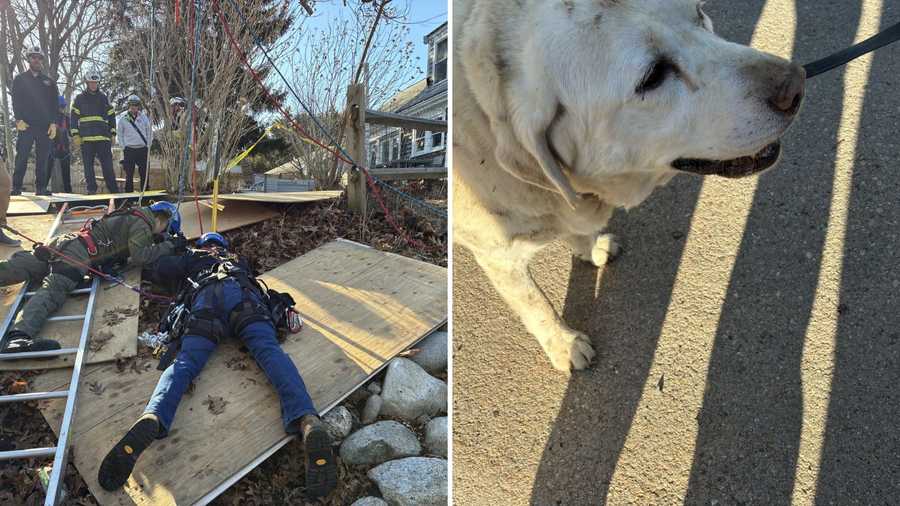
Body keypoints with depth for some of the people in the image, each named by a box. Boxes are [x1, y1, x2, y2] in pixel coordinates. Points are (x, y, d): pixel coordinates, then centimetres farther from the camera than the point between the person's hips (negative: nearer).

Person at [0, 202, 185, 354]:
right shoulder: (142, 225, -2)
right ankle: (19, 337, -53)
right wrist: (169, 245, -5)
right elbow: (139, 257, -14)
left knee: (15, 268, 0)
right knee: (55, 289, -30)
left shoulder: (132, 218, 26)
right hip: (80, 252, -10)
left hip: (65, 242, 10)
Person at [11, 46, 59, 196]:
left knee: (42, 159, 2)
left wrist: (53, 123, -1)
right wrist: (19, 120, -10)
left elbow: (54, 104, 10)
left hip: (45, 126, 2)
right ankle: (16, 188, -3)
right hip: (26, 125, -2)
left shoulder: (48, 82, 15)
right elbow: (15, 101, 3)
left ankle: (41, 188, 6)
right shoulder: (20, 79, 10)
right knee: (22, 157, -5)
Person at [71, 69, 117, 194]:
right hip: (86, 138, 0)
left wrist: (113, 134, 7)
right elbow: (74, 117, 7)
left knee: (107, 165, -4)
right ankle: (91, 189, 6)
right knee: (88, 166, 1)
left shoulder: (103, 97, 13)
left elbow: (111, 116, 15)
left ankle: (114, 190, -2)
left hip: (103, 137, 0)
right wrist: (75, 135, -2)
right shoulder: (80, 98, 9)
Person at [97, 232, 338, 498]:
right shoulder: (237, 260, 45)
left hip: (204, 297, 0)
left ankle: (151, 420, -48)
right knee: (270, 350, -23)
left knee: (185, 362, -15)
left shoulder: (189, 259, 41)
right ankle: (307, 420, -50)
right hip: (241, 293, 0)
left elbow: (150, 269, 43)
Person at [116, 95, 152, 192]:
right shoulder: (123, 118, 2)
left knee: (144, 174, 1)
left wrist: (148, 146, 4)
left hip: (143, 149, 1)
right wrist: (124, 147, 0)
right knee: (129, 175, 1)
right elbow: (119, 134, 7)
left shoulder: (143, 117, 6)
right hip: (129, 150, -1)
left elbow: (150, 132, 12)